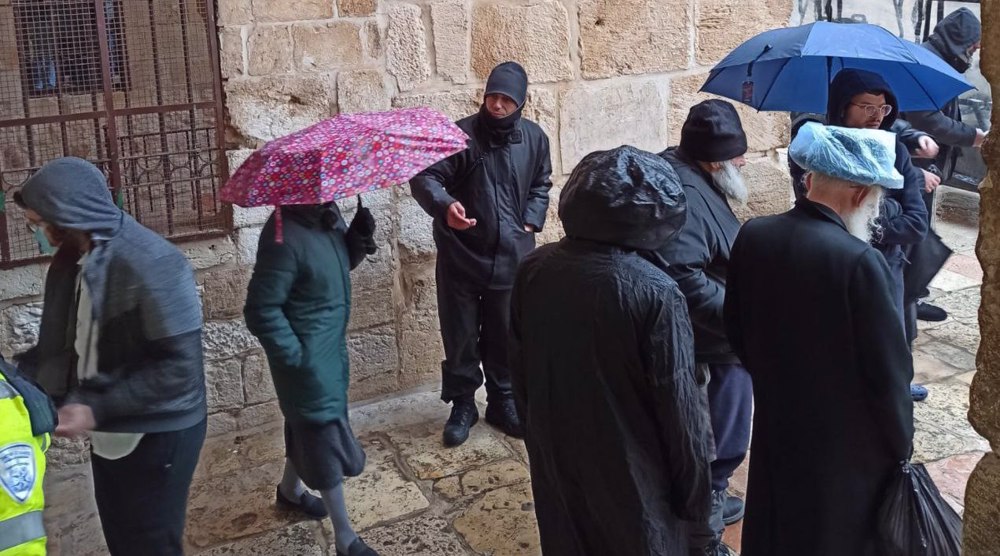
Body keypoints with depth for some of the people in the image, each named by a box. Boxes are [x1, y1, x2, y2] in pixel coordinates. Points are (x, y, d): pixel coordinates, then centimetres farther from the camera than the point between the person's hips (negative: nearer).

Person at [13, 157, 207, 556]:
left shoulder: (153, 266, -26)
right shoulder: (72, 261, 2)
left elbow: (180, 367, -26)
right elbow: (61, 343, 13)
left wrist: (97, 410, -26)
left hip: (157, 435, -8)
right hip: (108, 432, 8)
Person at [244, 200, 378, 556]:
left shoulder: (327, 214, -3)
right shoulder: (283, 236, -29)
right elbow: (261, 311, -25)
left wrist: (358, 239, -8)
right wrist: (296, 357, -19)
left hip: (332, 345, 8)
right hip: (307, 357, -8)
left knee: (309, 424, 26)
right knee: (324, 434, 3)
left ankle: (290, 490, 51)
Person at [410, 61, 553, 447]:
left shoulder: (534, 138, 2)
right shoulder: (462, 134, -12)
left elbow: (541, 185, 18)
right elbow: (425, 177, -16)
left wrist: (530, 223, 4)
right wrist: (445, 206, -36)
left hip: (511, 257, 3)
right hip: (461, 256, -3)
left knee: (505, 334, 13)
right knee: (460, 335, 8)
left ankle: (503, 401, 31)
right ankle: (462, 404, 25)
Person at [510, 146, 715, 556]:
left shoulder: (533, 271, -9)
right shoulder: (655, 293, -25)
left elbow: (519, 369, 3)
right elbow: (679, 406, -18)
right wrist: (695, 494, -5)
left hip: (556, 461, 5)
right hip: (631, 474, -4)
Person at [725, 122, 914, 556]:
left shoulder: (753, 236, -8)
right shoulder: (861, 262, -26)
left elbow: (737, 331, 5)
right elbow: (888, 373, -18)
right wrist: (901, 447, -2)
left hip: (775, 428, 5)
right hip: (846, 445, -5)